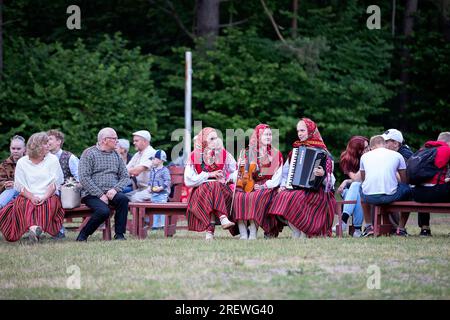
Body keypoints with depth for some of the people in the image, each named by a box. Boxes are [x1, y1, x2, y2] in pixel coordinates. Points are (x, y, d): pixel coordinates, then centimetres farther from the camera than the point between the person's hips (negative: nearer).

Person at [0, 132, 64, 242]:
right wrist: (32, 197, -15)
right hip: (28, 197, 0)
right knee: (21, 205, -33)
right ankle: (34, 227, -56)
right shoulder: (22, 162, 9)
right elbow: (20, 186, 3)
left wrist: (44, 197, -14)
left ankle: (34, 230, -52)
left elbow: (55, 183, 3)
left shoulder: (52, 160, 10)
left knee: (49, 205, -34)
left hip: (48, 196, 0)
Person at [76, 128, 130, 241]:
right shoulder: (89, 153, 0)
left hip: (111, 193, 5)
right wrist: (100, 194, -16)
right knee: (103, 211, -32)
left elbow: (125, 177, 12)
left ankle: (119, 234, -18)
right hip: (92, 194, -4)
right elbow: (84, 178, -9)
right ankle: (83, 235, -10)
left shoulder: (116, 155, 17)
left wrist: (115, 189, -9)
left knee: (123, 199, -28)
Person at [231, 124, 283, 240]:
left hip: (268, 187, -2)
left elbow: (277, 178, 1)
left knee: (255, 197, -35)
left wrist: (263, 186, -12)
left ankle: (253, 233, -33)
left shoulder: (276, 154, 9)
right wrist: (241, 168, -8)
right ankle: (243, 233, -32)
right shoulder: (248, 153, 14)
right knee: (239, 196, -30)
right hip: (249, 186, 2)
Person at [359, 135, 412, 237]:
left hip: (369, 197, 2)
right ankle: (401, 228, 31)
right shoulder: (397, 155, 12)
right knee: (408, 190, 29)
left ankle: (369, 227, 32)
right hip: (390, 196, -2)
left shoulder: (365, 156, 17)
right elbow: (404, 181, 17)